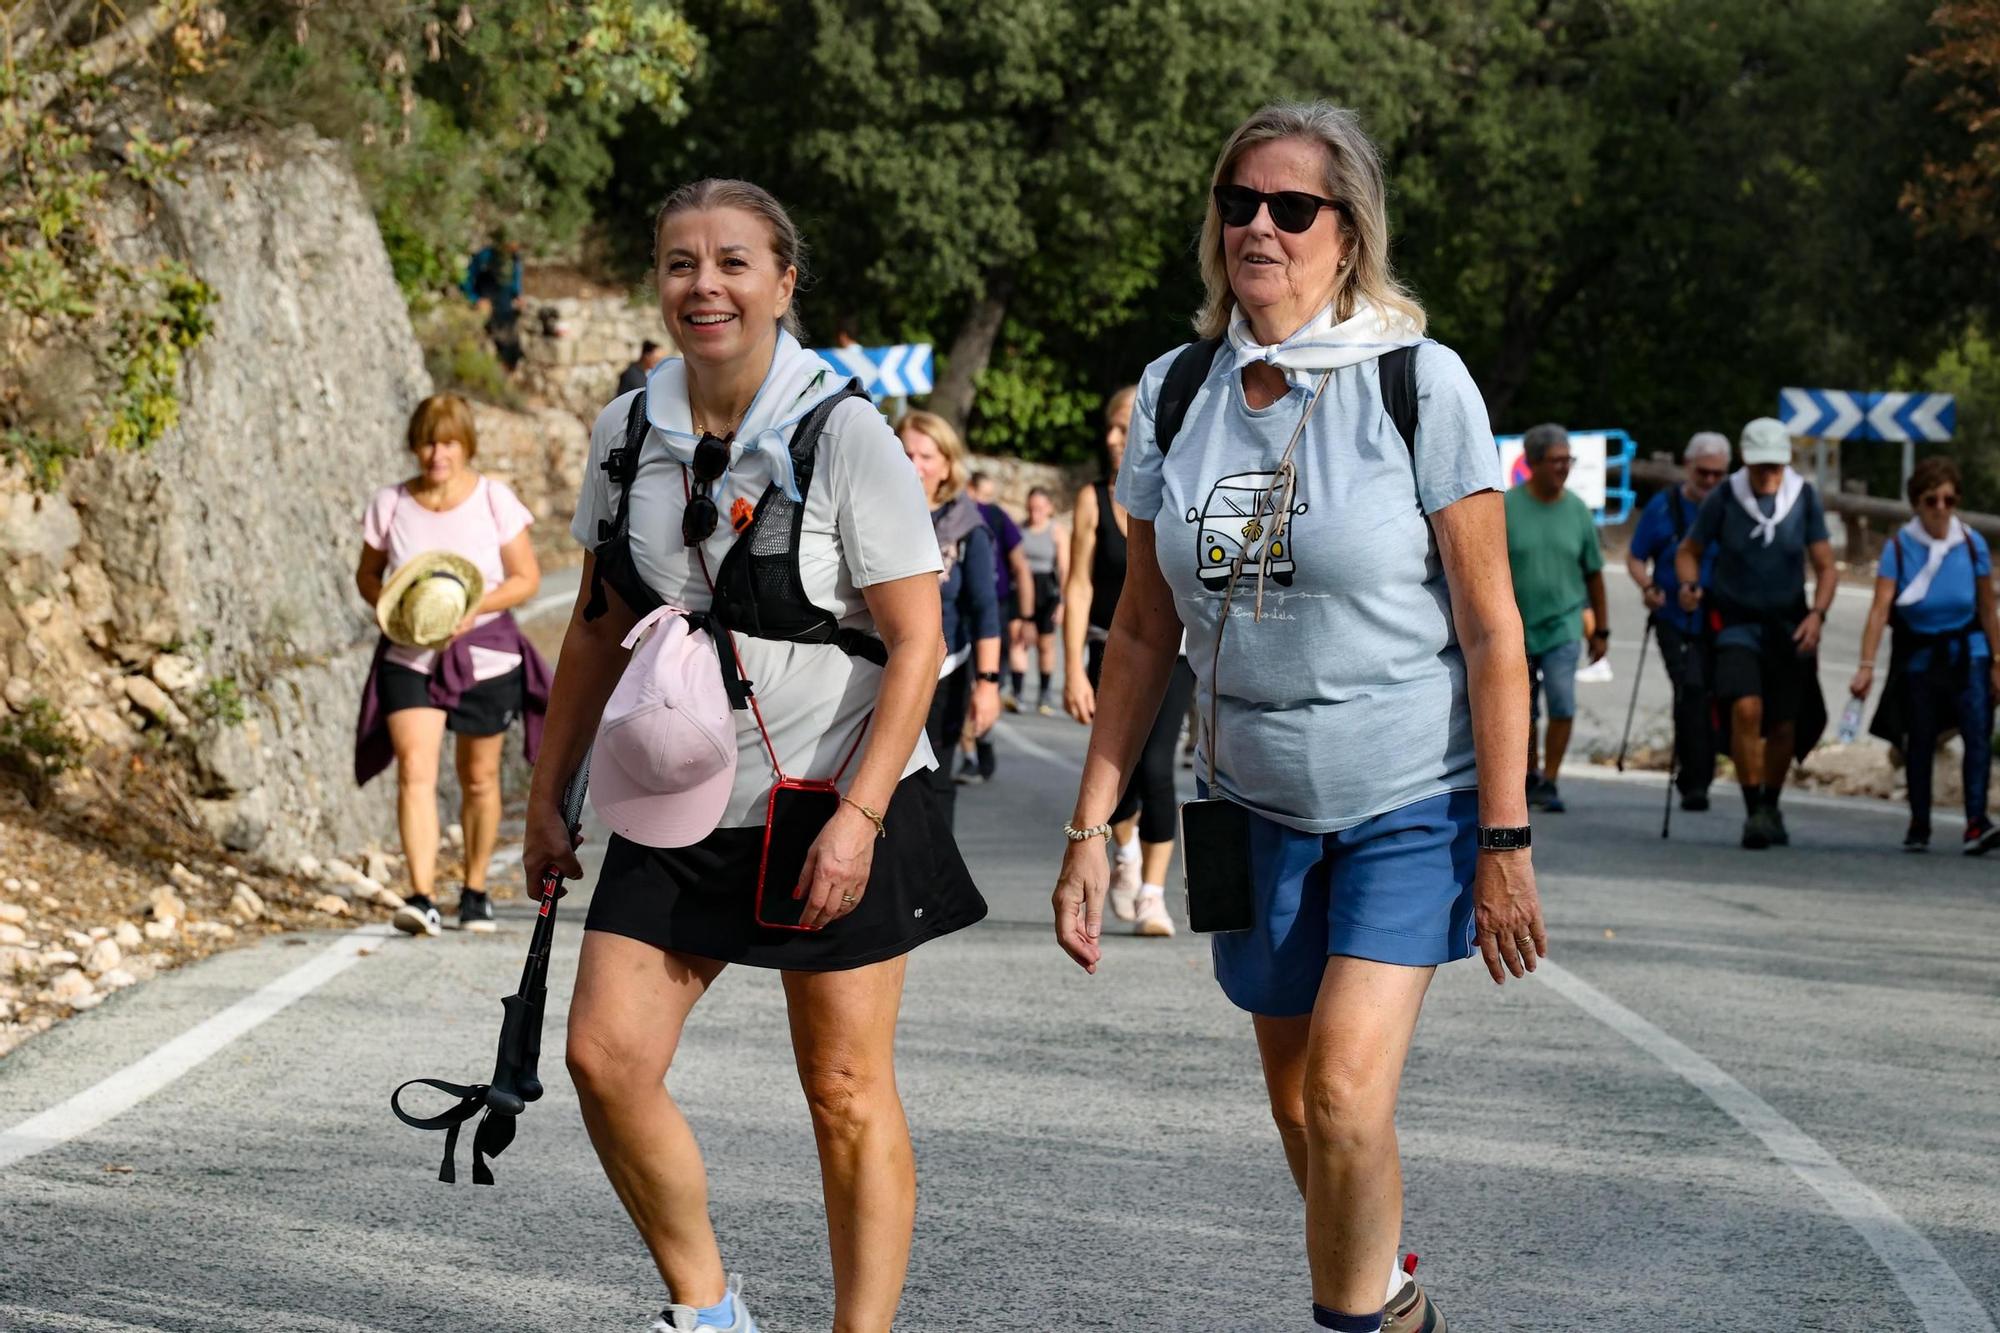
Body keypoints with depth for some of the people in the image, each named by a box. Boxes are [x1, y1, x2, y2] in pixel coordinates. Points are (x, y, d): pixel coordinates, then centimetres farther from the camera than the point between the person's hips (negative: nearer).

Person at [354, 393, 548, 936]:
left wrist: (476, 607, -19)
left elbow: (527, 578, -3)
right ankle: (423, 897, -23)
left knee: (479, 779, 11)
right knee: (415, 771, -17)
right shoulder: (389, 504, -3)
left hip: (485, 654, 0)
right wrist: (387, 606, -12)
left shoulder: (494, 500, -6)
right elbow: (367, 574, 10)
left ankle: (475, 889, 30)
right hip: (410, 658, 0)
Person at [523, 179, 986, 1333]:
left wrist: (857, 817, -19)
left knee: (847, 1092, 0)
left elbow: (918, 644, -12)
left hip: (832, 805, -5)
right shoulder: (628, 435, 4)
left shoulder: (847, 438, -11)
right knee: (607, 1058, -5)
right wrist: (549, 795, 12)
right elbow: (599, 629, 14)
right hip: (680, 806, 5)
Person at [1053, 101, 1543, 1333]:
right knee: (1299, 1105, 10)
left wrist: (1506, 842, -12)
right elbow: (1145, 633, 7)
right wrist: (1091, 828, 3)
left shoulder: (1419, 384, -11)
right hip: (1261, 806, 5)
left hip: (1412, 803, -4)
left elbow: (1492, 630, -10)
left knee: (1347, 1086, -18)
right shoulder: (1177, 394, 1)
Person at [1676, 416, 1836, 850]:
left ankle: (1771, 808, 29)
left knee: (1784, 725, 6)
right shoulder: (1723, 498, -10)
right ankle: (1753, 811, -17)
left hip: (1788, 624, 2)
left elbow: (1825, 567, 0)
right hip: (1737, 621, -2)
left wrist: (1817, 613, -17)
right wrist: (1689, 585, -19)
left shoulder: (1805, 498, -4)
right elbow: (1689, 551, 2)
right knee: (1746, 708, -24)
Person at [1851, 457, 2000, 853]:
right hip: (1918, 655, 0)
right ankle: (1919, 827, 23)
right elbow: (1880, 608, -18)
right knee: (1920, 741, 8)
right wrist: (1867, 665, -27)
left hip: (1967, 653, 0)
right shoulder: (1899, 548, -10)